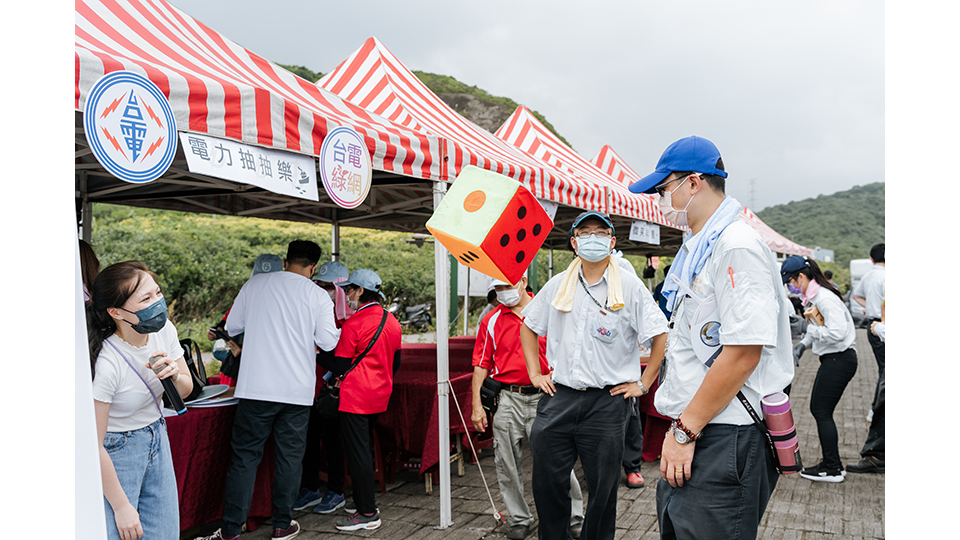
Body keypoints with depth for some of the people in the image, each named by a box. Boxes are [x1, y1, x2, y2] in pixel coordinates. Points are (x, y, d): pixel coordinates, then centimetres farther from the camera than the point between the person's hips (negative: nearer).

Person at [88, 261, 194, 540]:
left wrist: (175, 376, -19)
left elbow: (186, 390, 6)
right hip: (114, 453, -6)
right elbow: (93, 446, -21)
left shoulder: (164, 330, -11)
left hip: (157, 438, 6)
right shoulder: (105, 364, -28)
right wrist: (121, 506, -14)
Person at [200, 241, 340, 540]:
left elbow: (232, 327, 11)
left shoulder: (255, 284, 4)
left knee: (245, 455, 6)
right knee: (289, 456, 11)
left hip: (256, 387, 1)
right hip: (297, 391, 0)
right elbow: (327, 342, -2)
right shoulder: (318, 296, -1)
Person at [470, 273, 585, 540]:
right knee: (508, 465, 7)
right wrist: (477, 406, 2)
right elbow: (481, 365, 7)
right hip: (507, 400, 2)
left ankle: (574, 518, 15)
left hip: (544, 398, -2)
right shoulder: (490, 321, 7)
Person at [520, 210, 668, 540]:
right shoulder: (557, 286, 8)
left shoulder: (630, 287, -3)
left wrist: (643, 383, -3)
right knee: (547, 483, 8)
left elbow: (661, 335, -2)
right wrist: (534, 374, 12)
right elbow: (528, 326, 19)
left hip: (607, 401, -3)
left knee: (603, 488, 8)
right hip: (558, 397, 3)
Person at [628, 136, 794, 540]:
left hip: (722, 443, -10)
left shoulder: (738, 246, -15)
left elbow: (743, 351, -23)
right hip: (688, 435, 10)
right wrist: (679, 429, 18)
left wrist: (685, 430, -18)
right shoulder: (695, 251, 16)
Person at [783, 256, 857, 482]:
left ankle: (833, 469, 5)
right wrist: (802, 344, 7)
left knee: (823, 412, -4)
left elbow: (837, 333, -29)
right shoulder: (813, 297, 10)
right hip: (832, 360, 10)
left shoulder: (825, 298, -21)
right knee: (817, 409, 13)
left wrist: (812, 329, -17)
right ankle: (831, 463, 22)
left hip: (839, 360, -10)